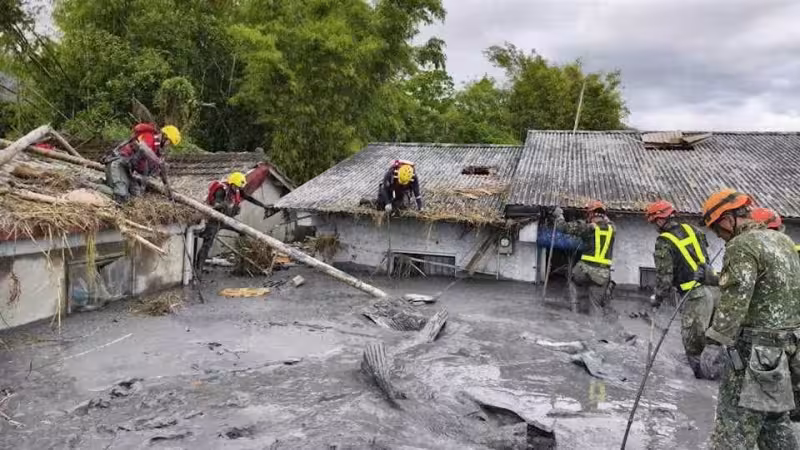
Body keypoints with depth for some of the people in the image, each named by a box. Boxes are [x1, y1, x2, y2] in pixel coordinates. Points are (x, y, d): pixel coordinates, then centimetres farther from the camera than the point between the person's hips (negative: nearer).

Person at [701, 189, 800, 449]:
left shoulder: (742, 246, -16)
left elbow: (734, 302, -23)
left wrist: (715, 341, -18)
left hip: (756, 351, -9)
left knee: (735, 426, -3)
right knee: (775, 420, 20)